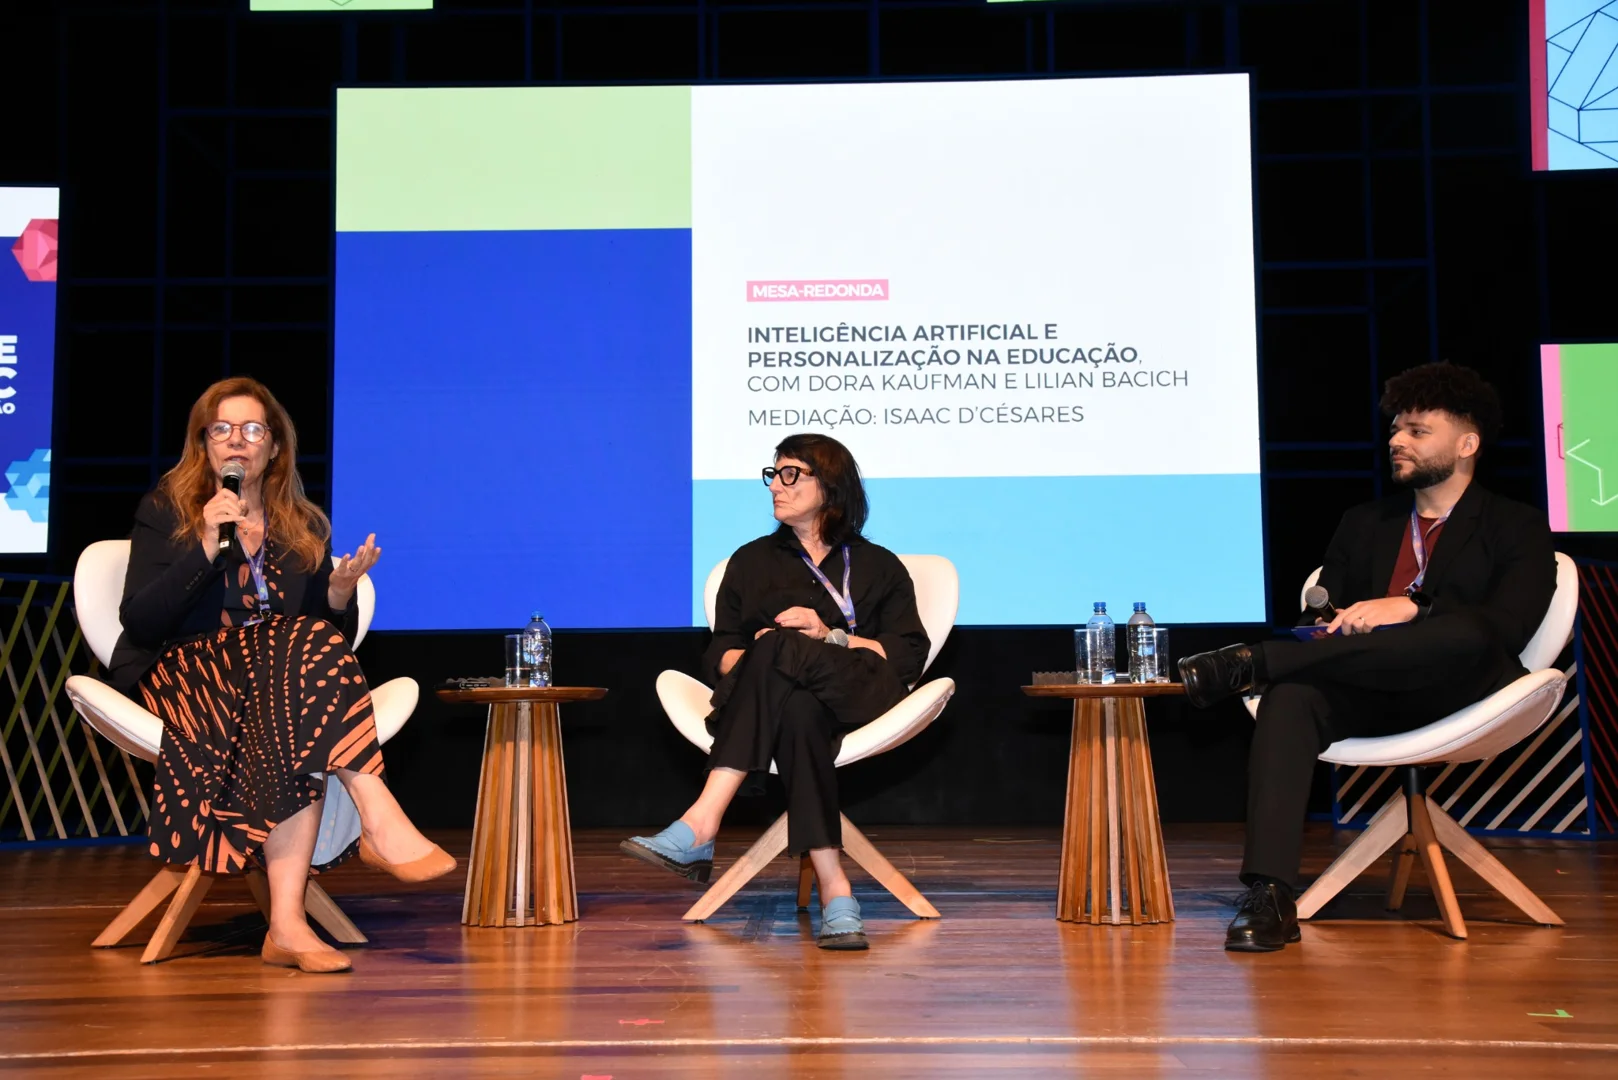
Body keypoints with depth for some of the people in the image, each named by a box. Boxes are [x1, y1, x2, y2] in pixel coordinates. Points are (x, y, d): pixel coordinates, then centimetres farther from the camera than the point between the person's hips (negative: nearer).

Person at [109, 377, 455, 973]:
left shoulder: (306, 528, 15)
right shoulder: (165, 511, 6)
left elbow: (338, 638, 11)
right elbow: (139, 622, -7)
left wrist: (340, 593, -11)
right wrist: (206, 545, -17)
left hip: (275, 678, 3)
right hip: (179, 677, -3)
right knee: (305, 646, -32)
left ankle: (287, 924, -43)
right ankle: (380, 822, -38)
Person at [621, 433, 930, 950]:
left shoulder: (879, 567, 20)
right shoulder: (752, 560, 26)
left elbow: (909, 656, 7)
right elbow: (719, 656, 17)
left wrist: (831, 637, -7)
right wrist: (751, 658, -8)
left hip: (855, 696, -2)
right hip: (780, 693, 2)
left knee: (779, 650, -37)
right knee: (797, 711, -40)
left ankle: (699, 828, -48)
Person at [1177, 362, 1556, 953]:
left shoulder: (1518, 528, 12)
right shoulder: (1364, 523, 26)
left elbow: (1509, 627, -6)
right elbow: (1323, 613, 17)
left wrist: (1410, 608, -20)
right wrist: (1326, 626, -9)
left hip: (1463, 698, -3)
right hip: (1371, 698, 3)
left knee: (1465, 633, -38)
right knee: (1291, 695, -32)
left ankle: (1251, 661, -35)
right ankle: (1268, 897, -43)